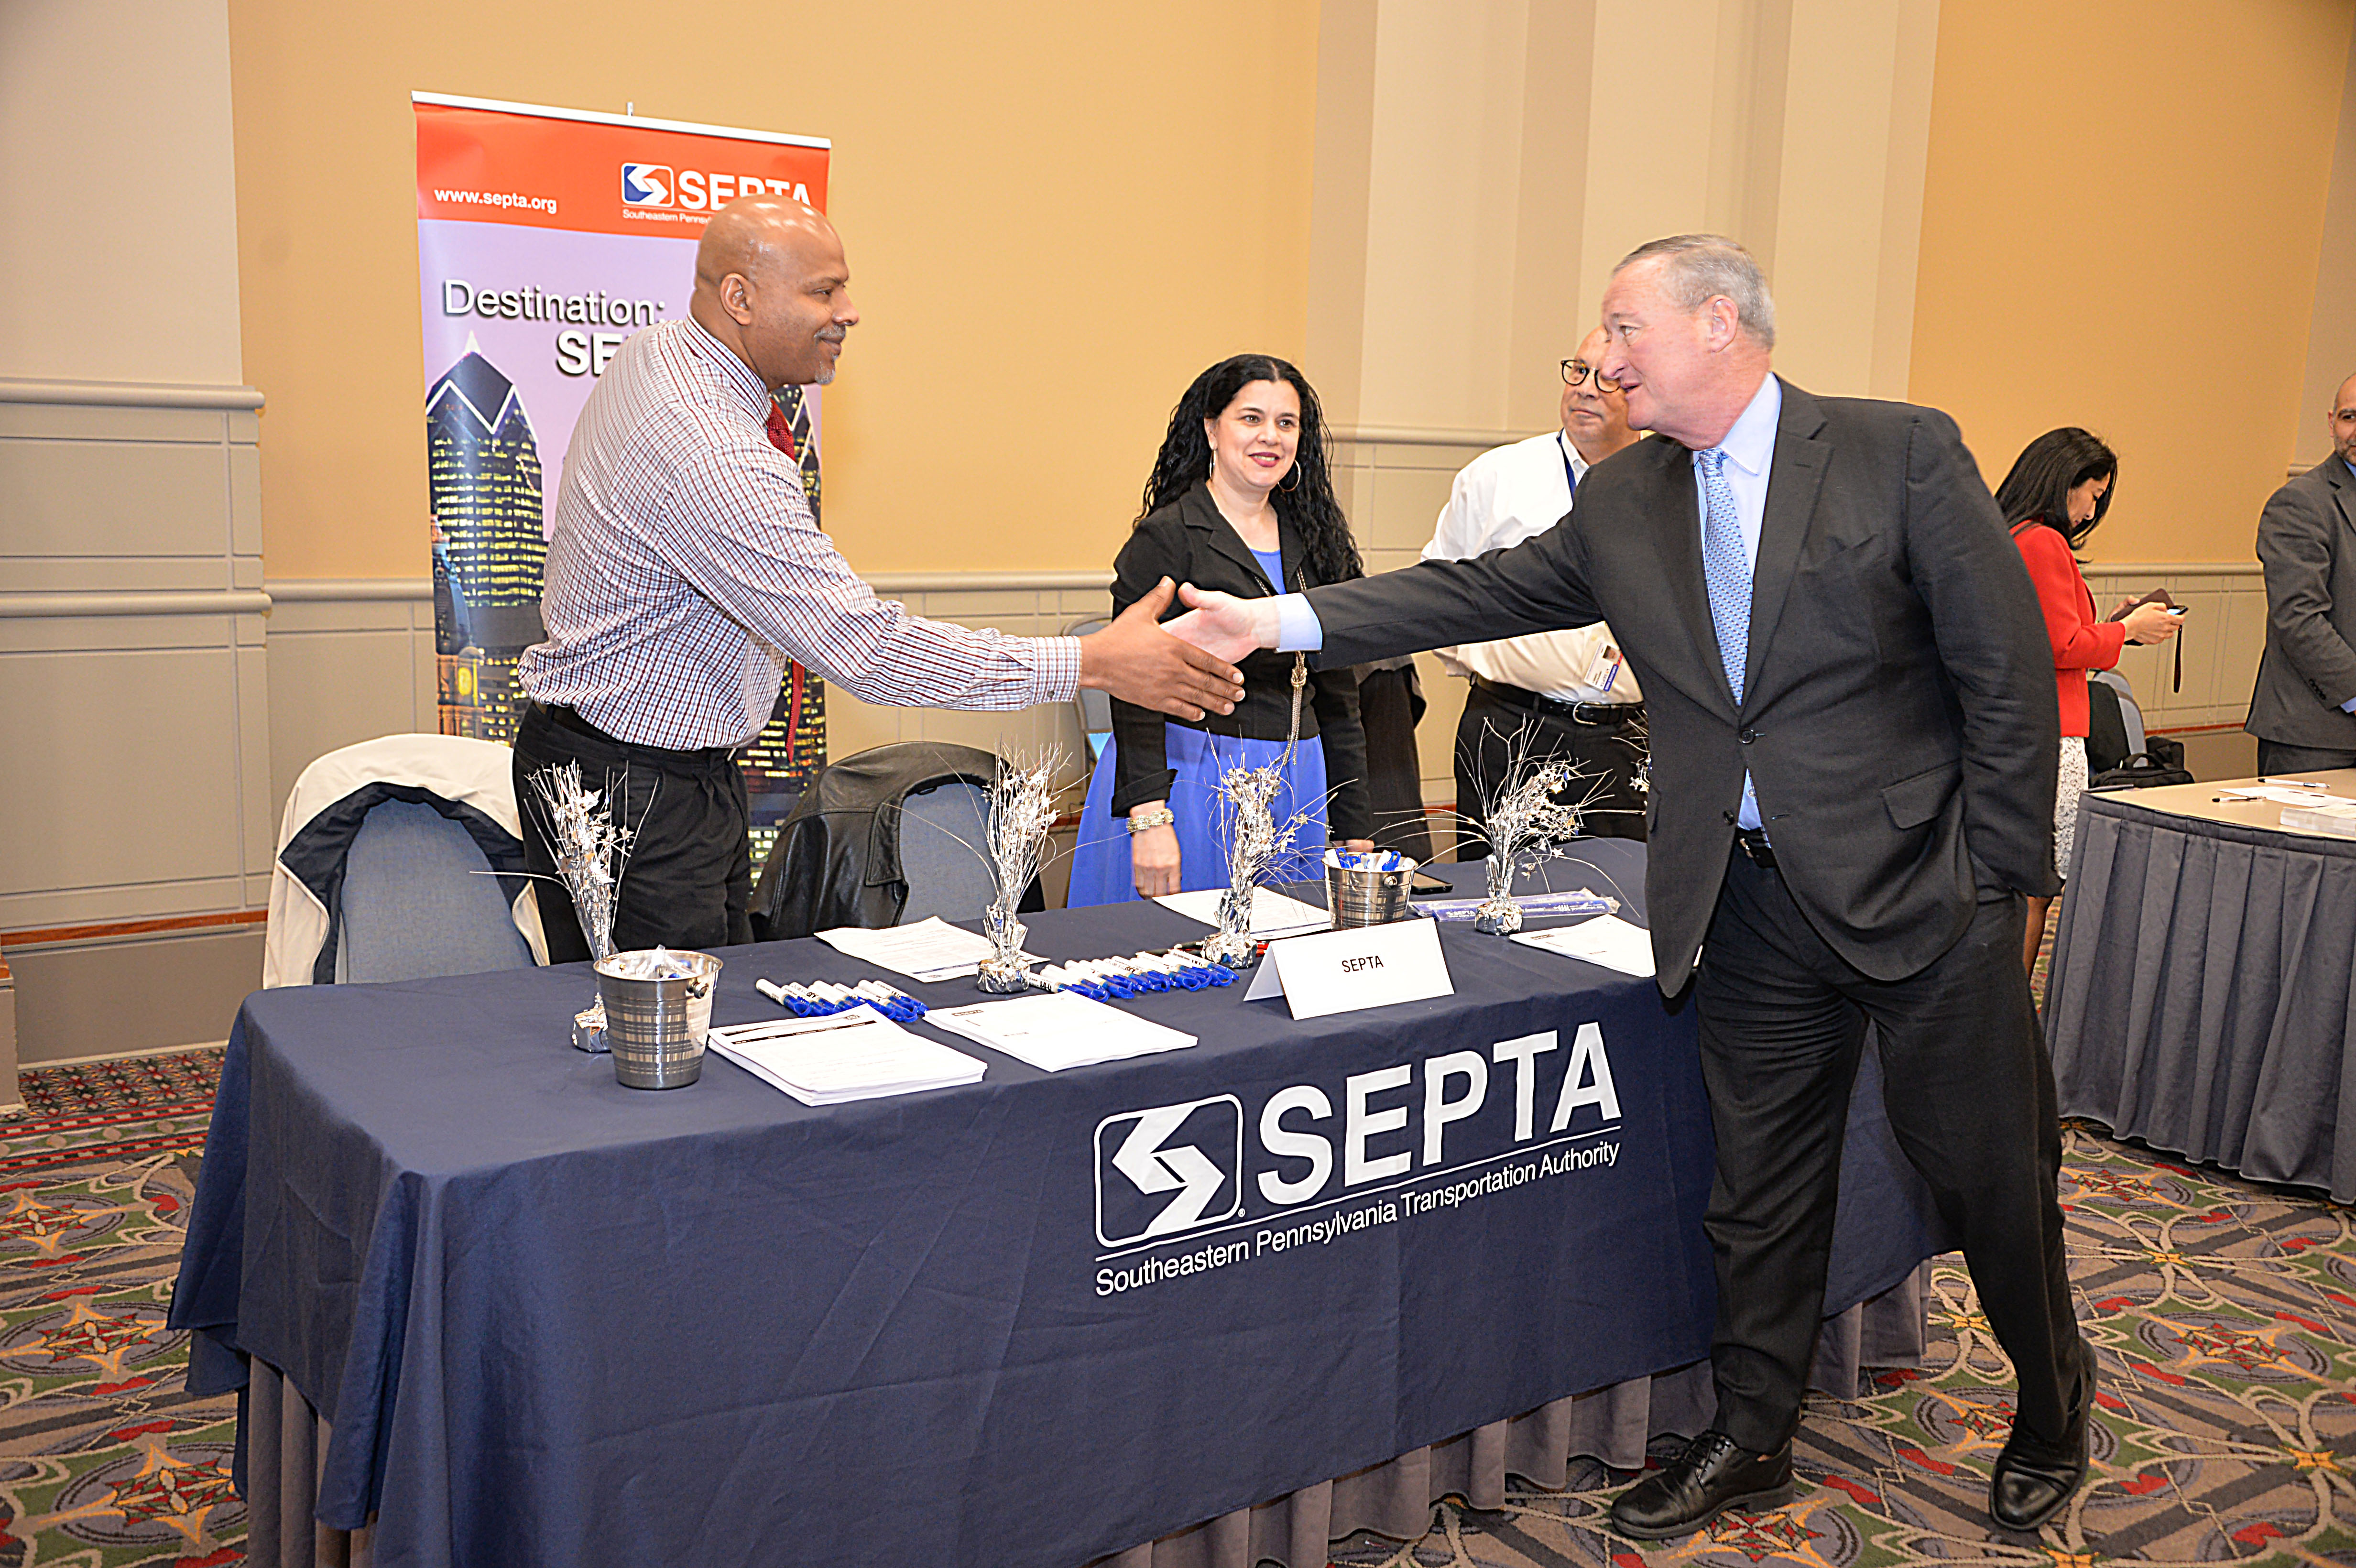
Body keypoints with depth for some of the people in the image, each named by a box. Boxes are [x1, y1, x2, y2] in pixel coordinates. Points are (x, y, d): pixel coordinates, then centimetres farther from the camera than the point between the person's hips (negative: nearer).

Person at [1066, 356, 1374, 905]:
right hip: (1189, 778, -5)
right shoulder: (1166, 538, -7)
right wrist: (1148, 818, -22)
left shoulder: (1313, 539, 10)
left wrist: (1356, 828, 10)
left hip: (1294, 792, 6)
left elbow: (1337, 694, 13)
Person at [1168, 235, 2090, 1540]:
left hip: (1922, 892, -3)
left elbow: (2008, 669, -8)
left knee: (1991, 1172, 11)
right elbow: (1479, 594, 3)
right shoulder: (1623, 503, 7)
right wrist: (1278, 621, -7)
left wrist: (2000, 871, -10)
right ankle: (1749, 1435, 33)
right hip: (1749, 906, 4)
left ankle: (2051, 1411, 38)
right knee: (1759, 1186, 14)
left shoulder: (1902, 452, -8)